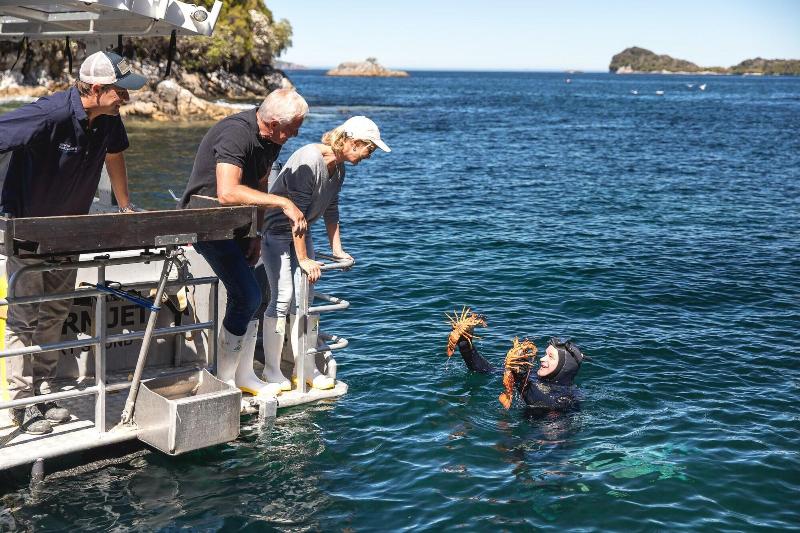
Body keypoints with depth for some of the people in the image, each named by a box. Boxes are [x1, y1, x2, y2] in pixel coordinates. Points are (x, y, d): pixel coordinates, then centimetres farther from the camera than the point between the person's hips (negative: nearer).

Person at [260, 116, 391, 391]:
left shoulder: (338, 167, 0)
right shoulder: (308, 160, -28)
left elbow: (330, 210, 11)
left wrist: (337, 249, 12)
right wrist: (303, 259, -26)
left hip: (300, 232, 8)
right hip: (276, 231, -8)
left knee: (303, 297, 4)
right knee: (283, 296, -11)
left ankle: (306, 366, 10)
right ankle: (271, 369, 0)